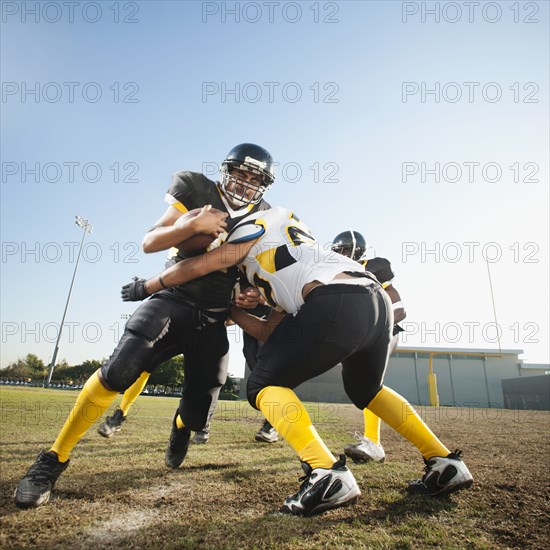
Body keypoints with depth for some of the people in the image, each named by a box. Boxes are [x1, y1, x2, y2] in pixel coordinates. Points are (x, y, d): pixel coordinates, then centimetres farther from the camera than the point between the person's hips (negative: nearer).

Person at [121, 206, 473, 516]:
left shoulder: (256, 228, 20)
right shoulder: (286, 258, 39)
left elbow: (193, 269, 19)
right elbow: (271, 332, 34)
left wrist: (144, 288, 35)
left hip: (338, 304, -9)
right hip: (379, 300, 10)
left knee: (265, 385, 6)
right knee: (366, 390, 32)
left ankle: (327, 474, -9)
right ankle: (445, 463, 30)